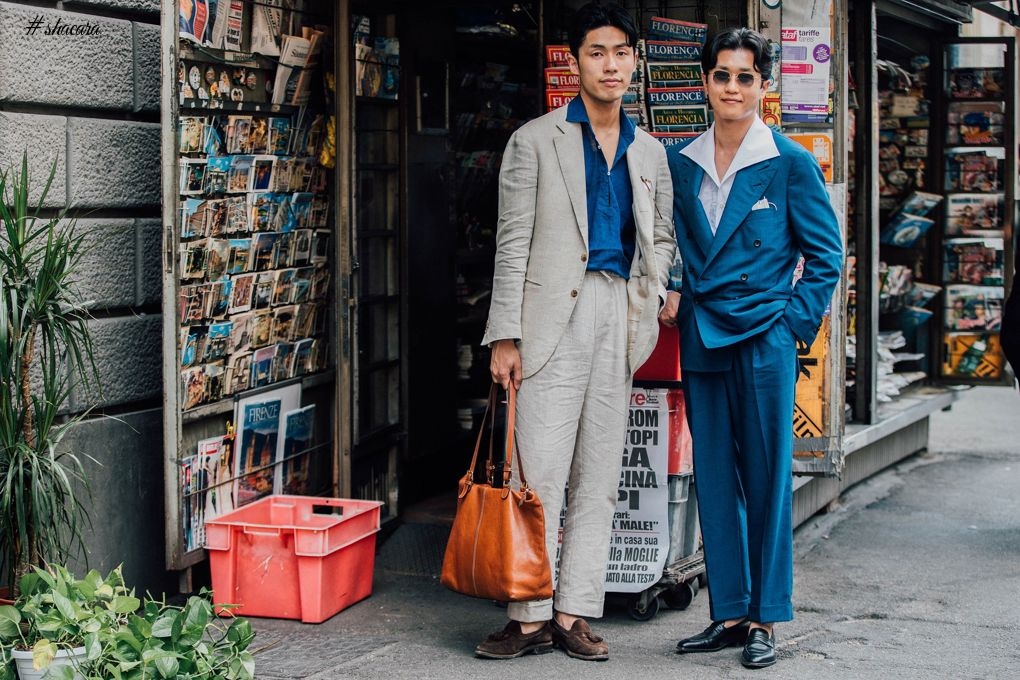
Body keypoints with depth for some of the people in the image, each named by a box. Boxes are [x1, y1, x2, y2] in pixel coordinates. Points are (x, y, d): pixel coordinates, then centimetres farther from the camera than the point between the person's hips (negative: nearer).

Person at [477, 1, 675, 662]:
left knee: (600, 475, 4)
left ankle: (574, 612, 9)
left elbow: (662, 236, 24)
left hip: (622, 315, 4)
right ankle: (531, 617, -1)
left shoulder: (651, 153, 17)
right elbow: (514, 242, -1)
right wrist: (506, 334, -7)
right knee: (541, 470, -6)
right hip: (556, 312, -4)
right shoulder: (536, 141, 3)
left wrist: (652, 293, 4)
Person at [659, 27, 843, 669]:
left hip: (764, 340, -4)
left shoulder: (790, 163, -3)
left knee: (767, 478, 0)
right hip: (701, 341, 4)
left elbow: (826, 253, 1)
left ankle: (765, 619, 8)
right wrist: (671, 295, 7)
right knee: (715, 478, 8)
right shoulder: (680, 163, 9)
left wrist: (797, 321, -5)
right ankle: (729, 613, 16)